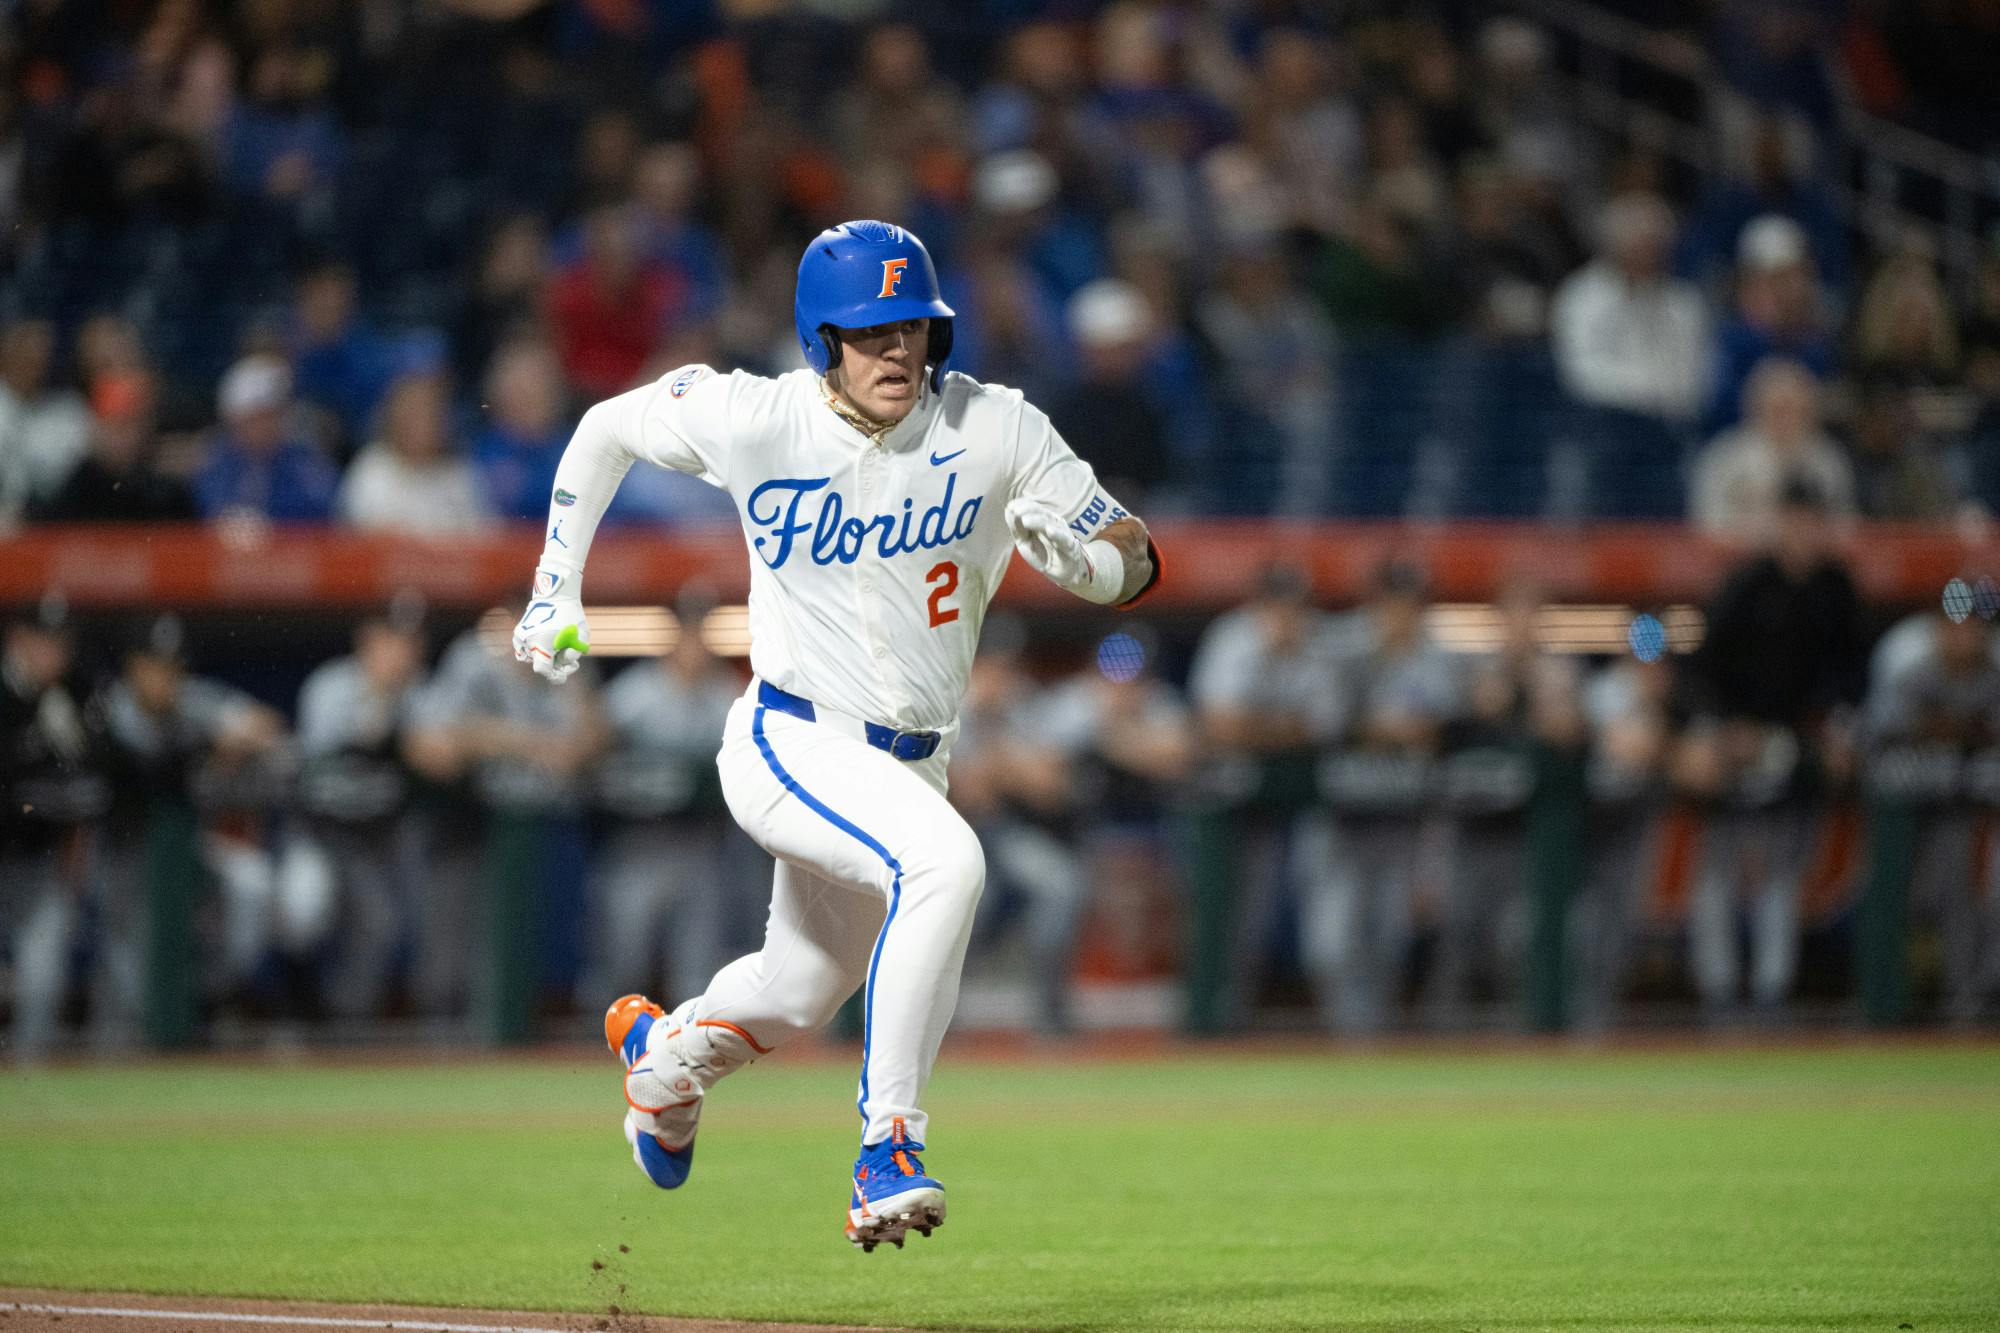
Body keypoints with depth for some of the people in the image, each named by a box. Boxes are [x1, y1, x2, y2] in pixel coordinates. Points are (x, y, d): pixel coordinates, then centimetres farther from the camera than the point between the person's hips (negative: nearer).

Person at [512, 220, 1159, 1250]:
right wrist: (556, 590, 3)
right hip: (792, 744, -5)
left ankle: (662, 1048, 56)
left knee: (797, 997, 21)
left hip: (911, 764, 5)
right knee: (944, 859, -33)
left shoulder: (992, 427, -10)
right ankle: (888, 1152, -30)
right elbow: (607, 428, 5)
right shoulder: (753, 420, -13)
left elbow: (1134, 561, -7)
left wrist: (1070, 555, -30)